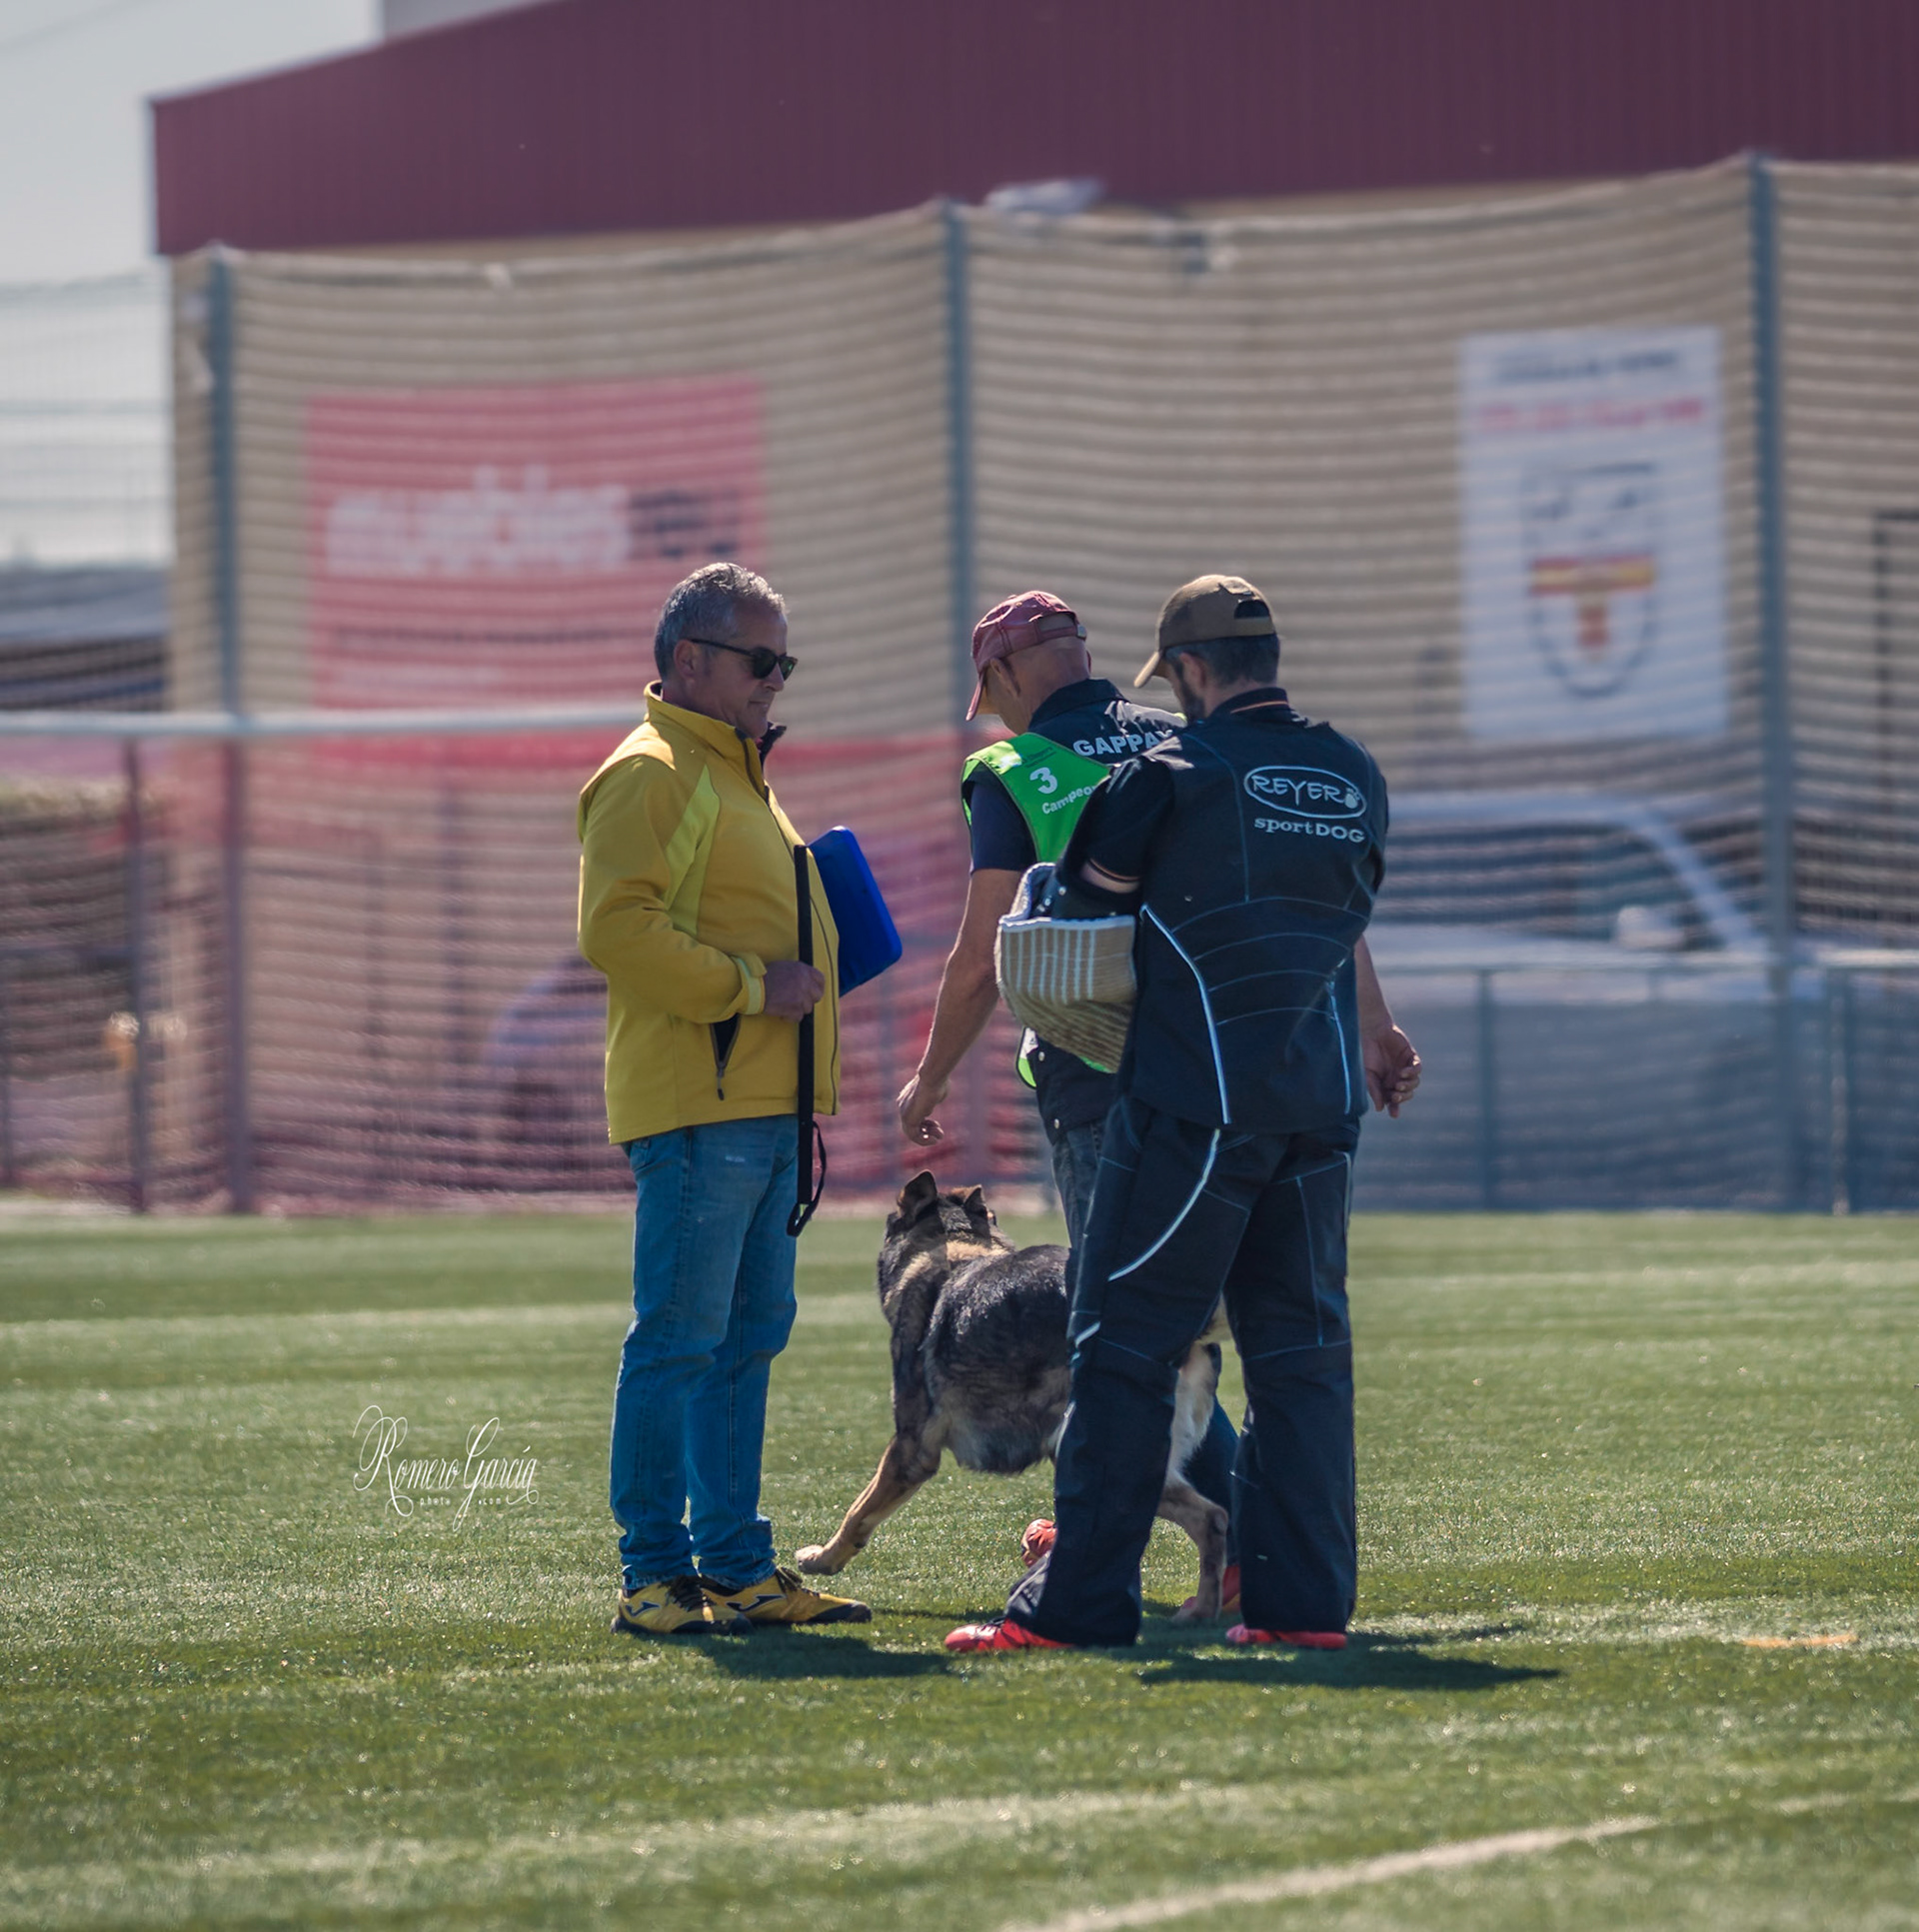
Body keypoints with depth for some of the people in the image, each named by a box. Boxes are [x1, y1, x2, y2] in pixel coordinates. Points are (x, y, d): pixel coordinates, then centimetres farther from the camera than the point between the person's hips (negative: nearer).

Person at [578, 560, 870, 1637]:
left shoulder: (737, 774, 24)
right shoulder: (651, 775, -9)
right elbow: (617, 928, -21)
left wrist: (811, 973, 19)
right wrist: (749, 983, -19)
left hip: (761, 1107, 10)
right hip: (695, 1104, -10)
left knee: (748, 1339, 11)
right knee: (679, 1341, -8)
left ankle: (736, 1568, 16)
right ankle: (655, 1577, -6)